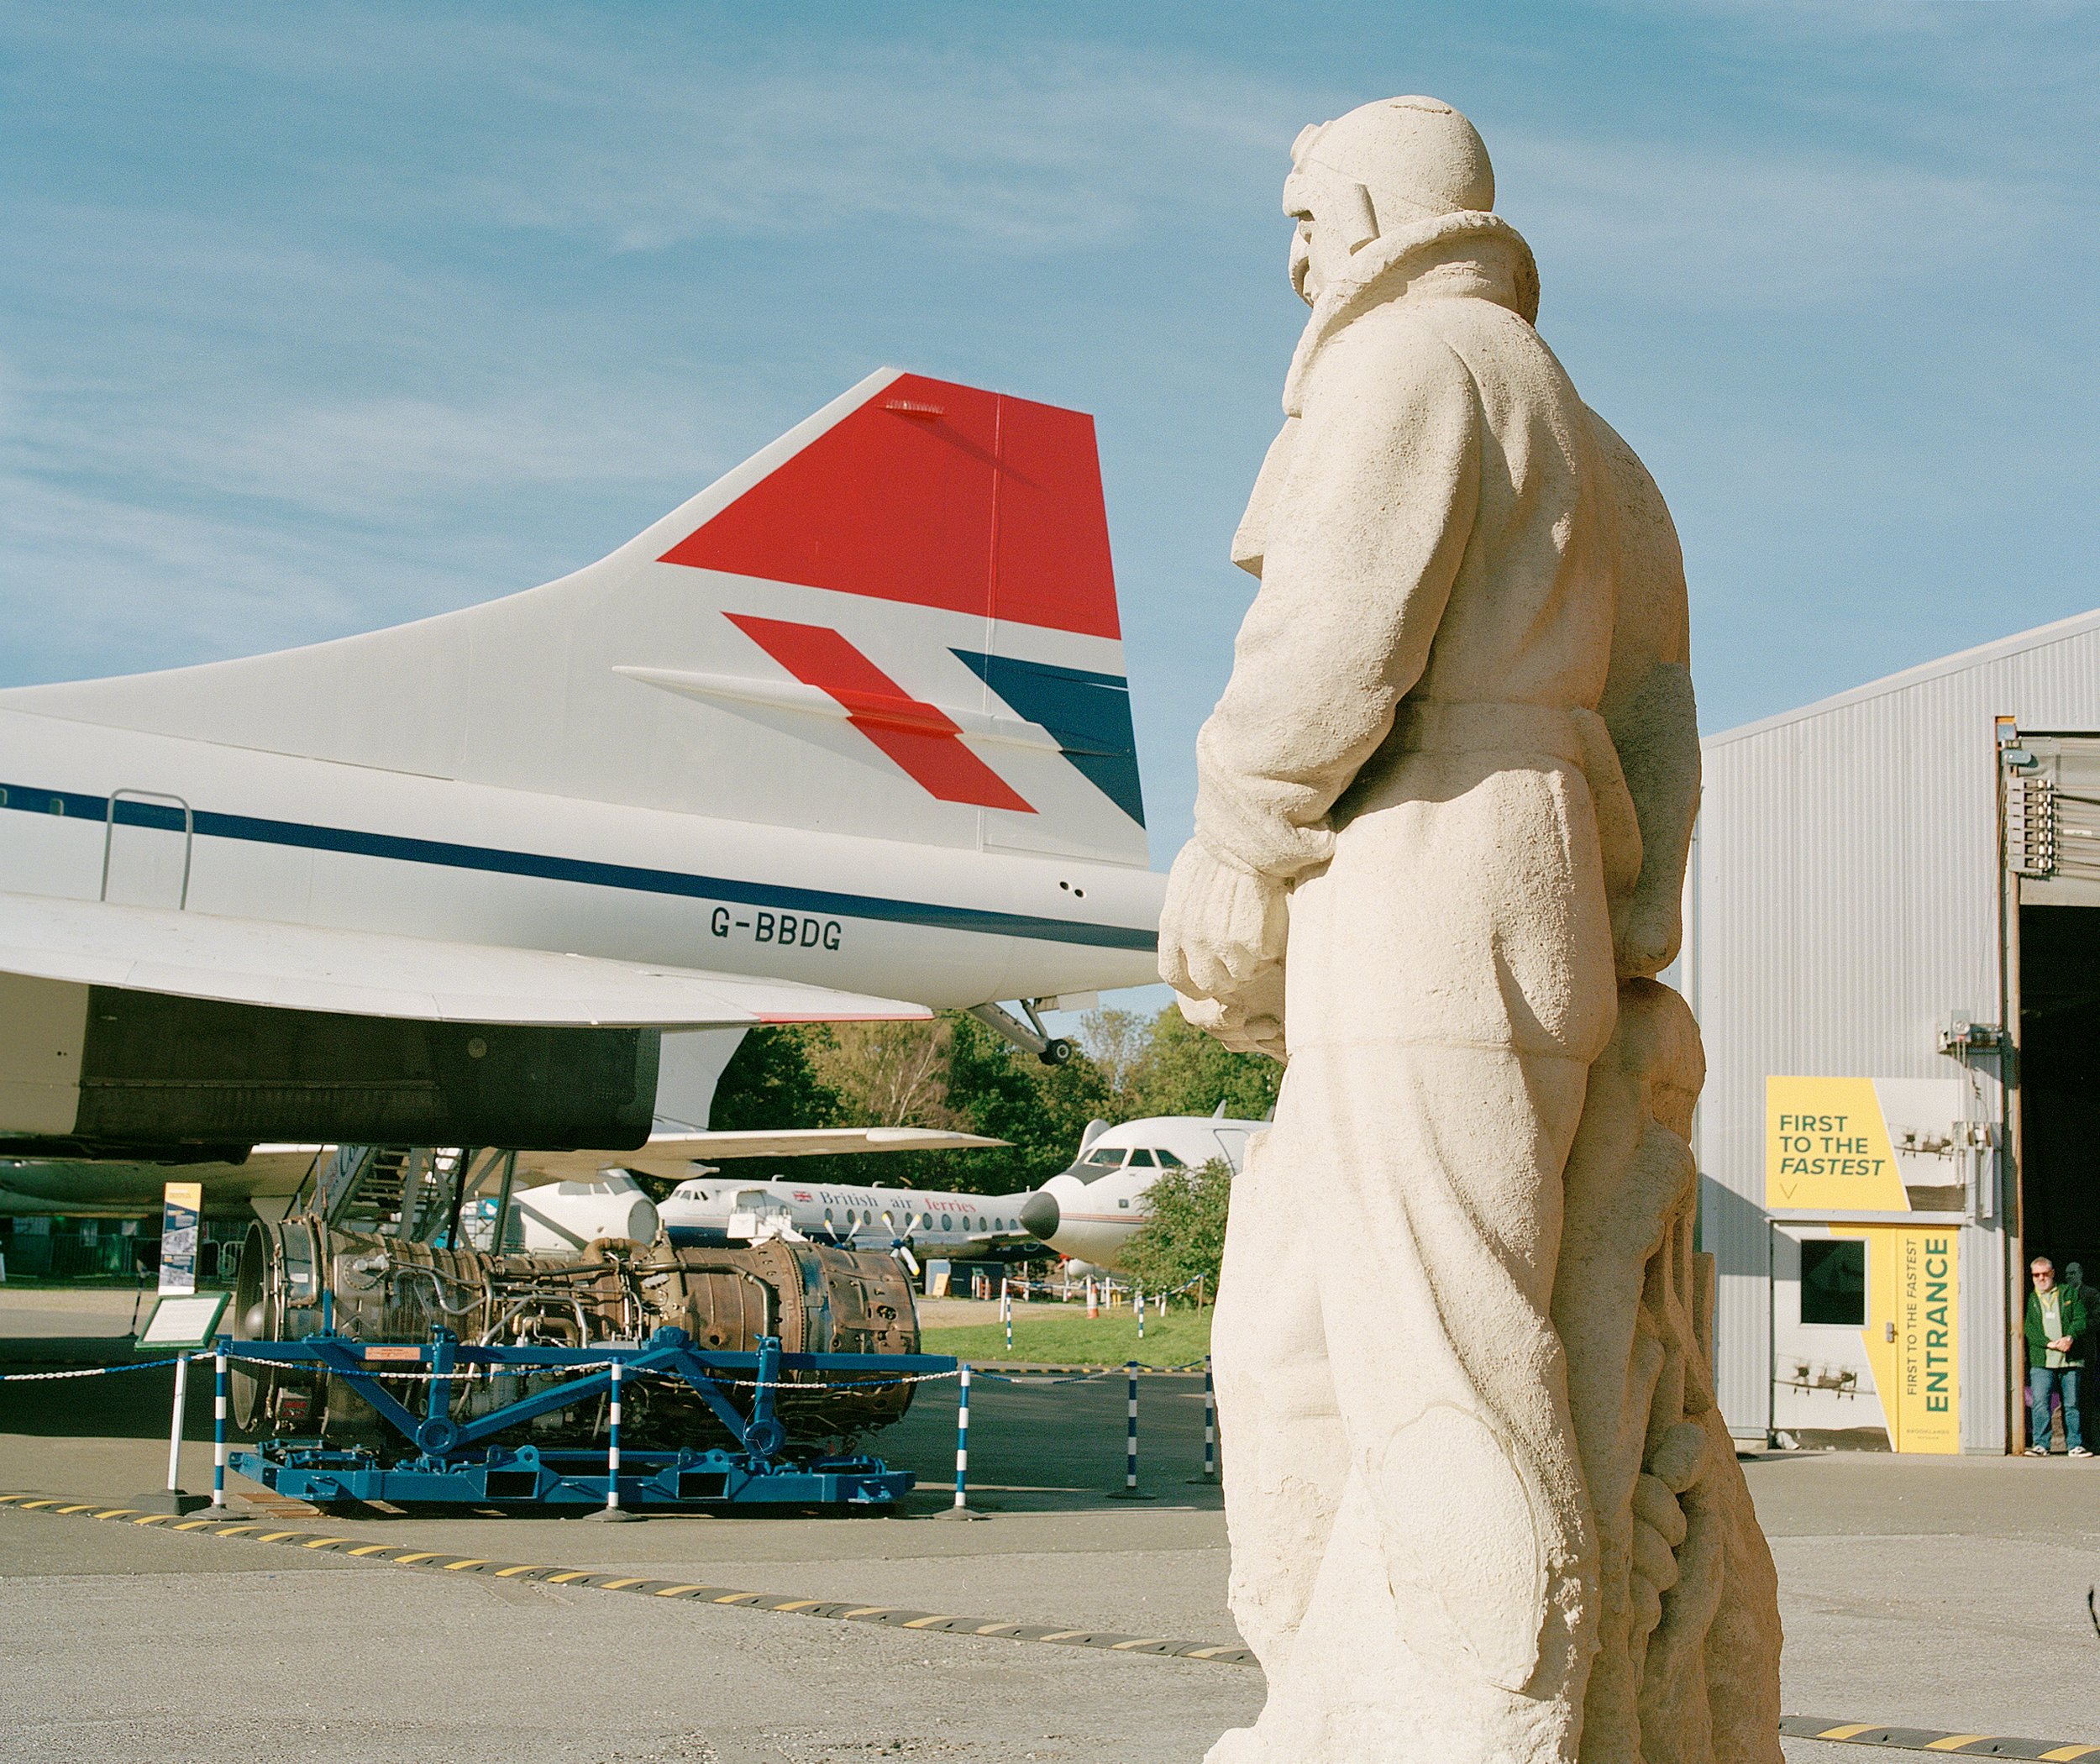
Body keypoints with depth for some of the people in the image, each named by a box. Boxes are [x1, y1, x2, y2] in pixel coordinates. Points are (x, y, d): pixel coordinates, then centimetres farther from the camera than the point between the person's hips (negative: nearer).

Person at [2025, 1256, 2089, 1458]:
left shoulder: (2070, 1293, 14)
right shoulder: (2029, 1299, 11)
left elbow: (2080, 1320, 4)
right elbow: (2028, 1328, 1)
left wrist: (2070, 1338, -14)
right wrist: (2049, 1343, -13)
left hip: (2070, 1359, 1)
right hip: (2041, 1360, -1)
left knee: (2072, 1404, 3)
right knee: (2040, 1403, -10)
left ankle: (2075, 1445, 8)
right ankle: (2040, 1444, -7)